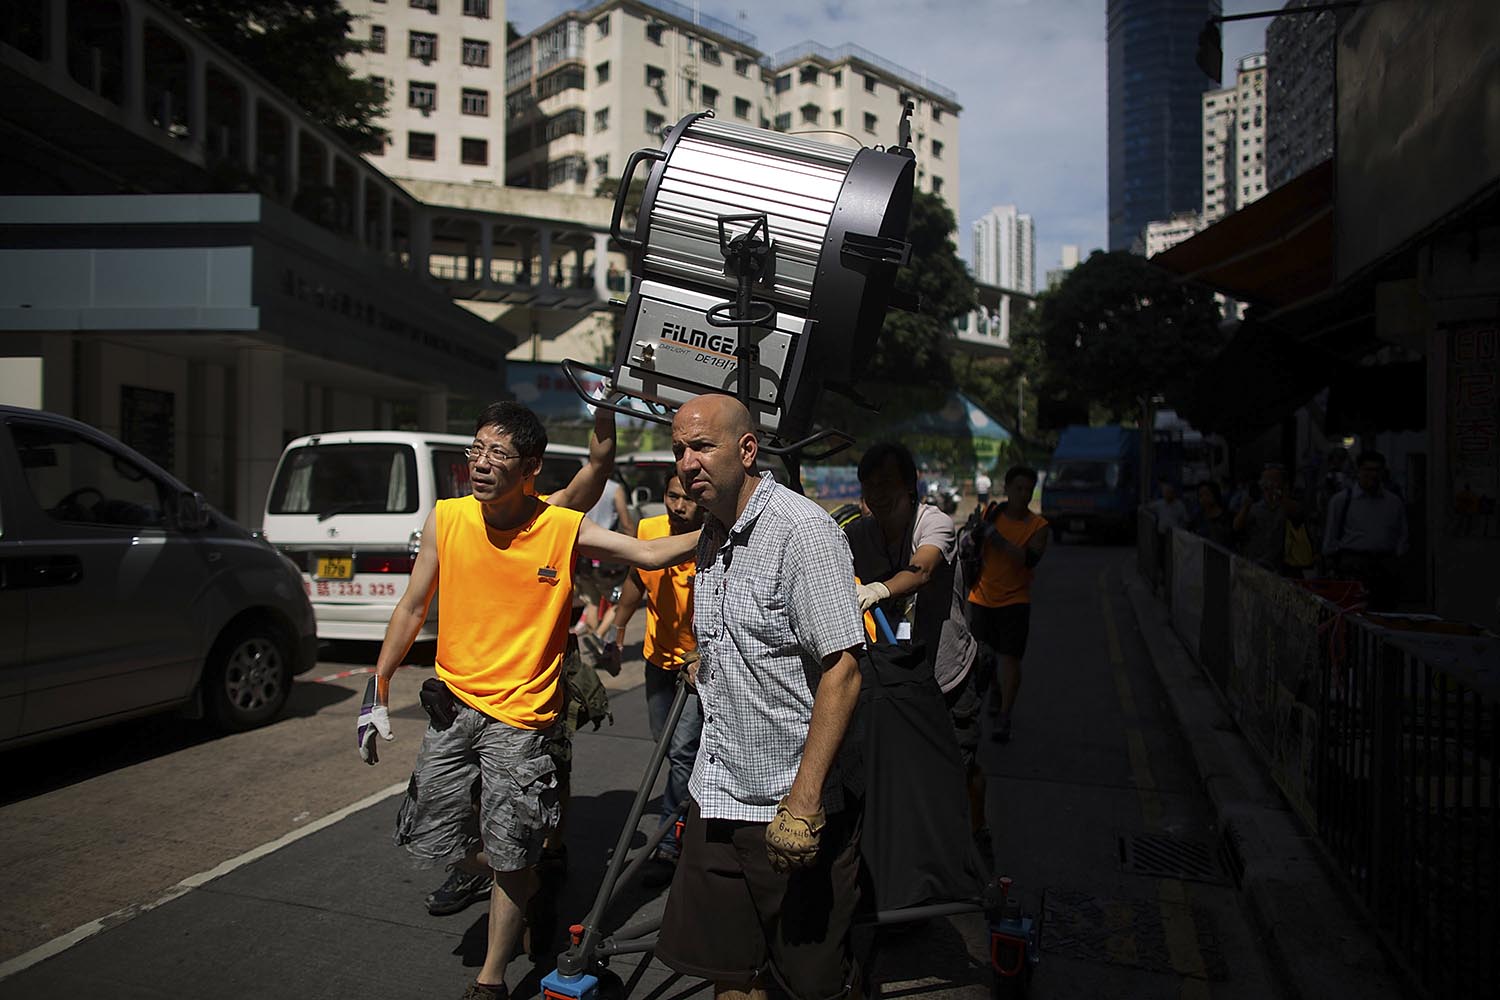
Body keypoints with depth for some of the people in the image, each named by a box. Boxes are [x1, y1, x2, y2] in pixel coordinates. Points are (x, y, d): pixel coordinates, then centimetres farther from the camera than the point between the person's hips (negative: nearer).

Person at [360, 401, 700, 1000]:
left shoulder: (566, 530, -12)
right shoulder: (447, 519, -5)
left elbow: (651, 554, -8)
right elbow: (412, 608, 4)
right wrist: (377, 694, 3)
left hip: (522, 715, -3)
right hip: (453, 703, 3)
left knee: (511, 860, 3)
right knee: (427, 844, 10)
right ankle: (478, 866, 44)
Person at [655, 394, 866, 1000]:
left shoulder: (803, 529, -18)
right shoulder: (711, 536, 9)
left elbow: (842, 671, -22)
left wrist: (803, 804, -23)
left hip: (794, 802, -7)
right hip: (718, 796, 7)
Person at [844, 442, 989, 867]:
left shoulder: (934, 522, -19)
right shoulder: (856, 534, -7)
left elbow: (921, 570, -39)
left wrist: (880, 589, -59)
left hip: (947, 669, -2)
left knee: (962, 763, 11)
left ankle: (977, 837, 40)